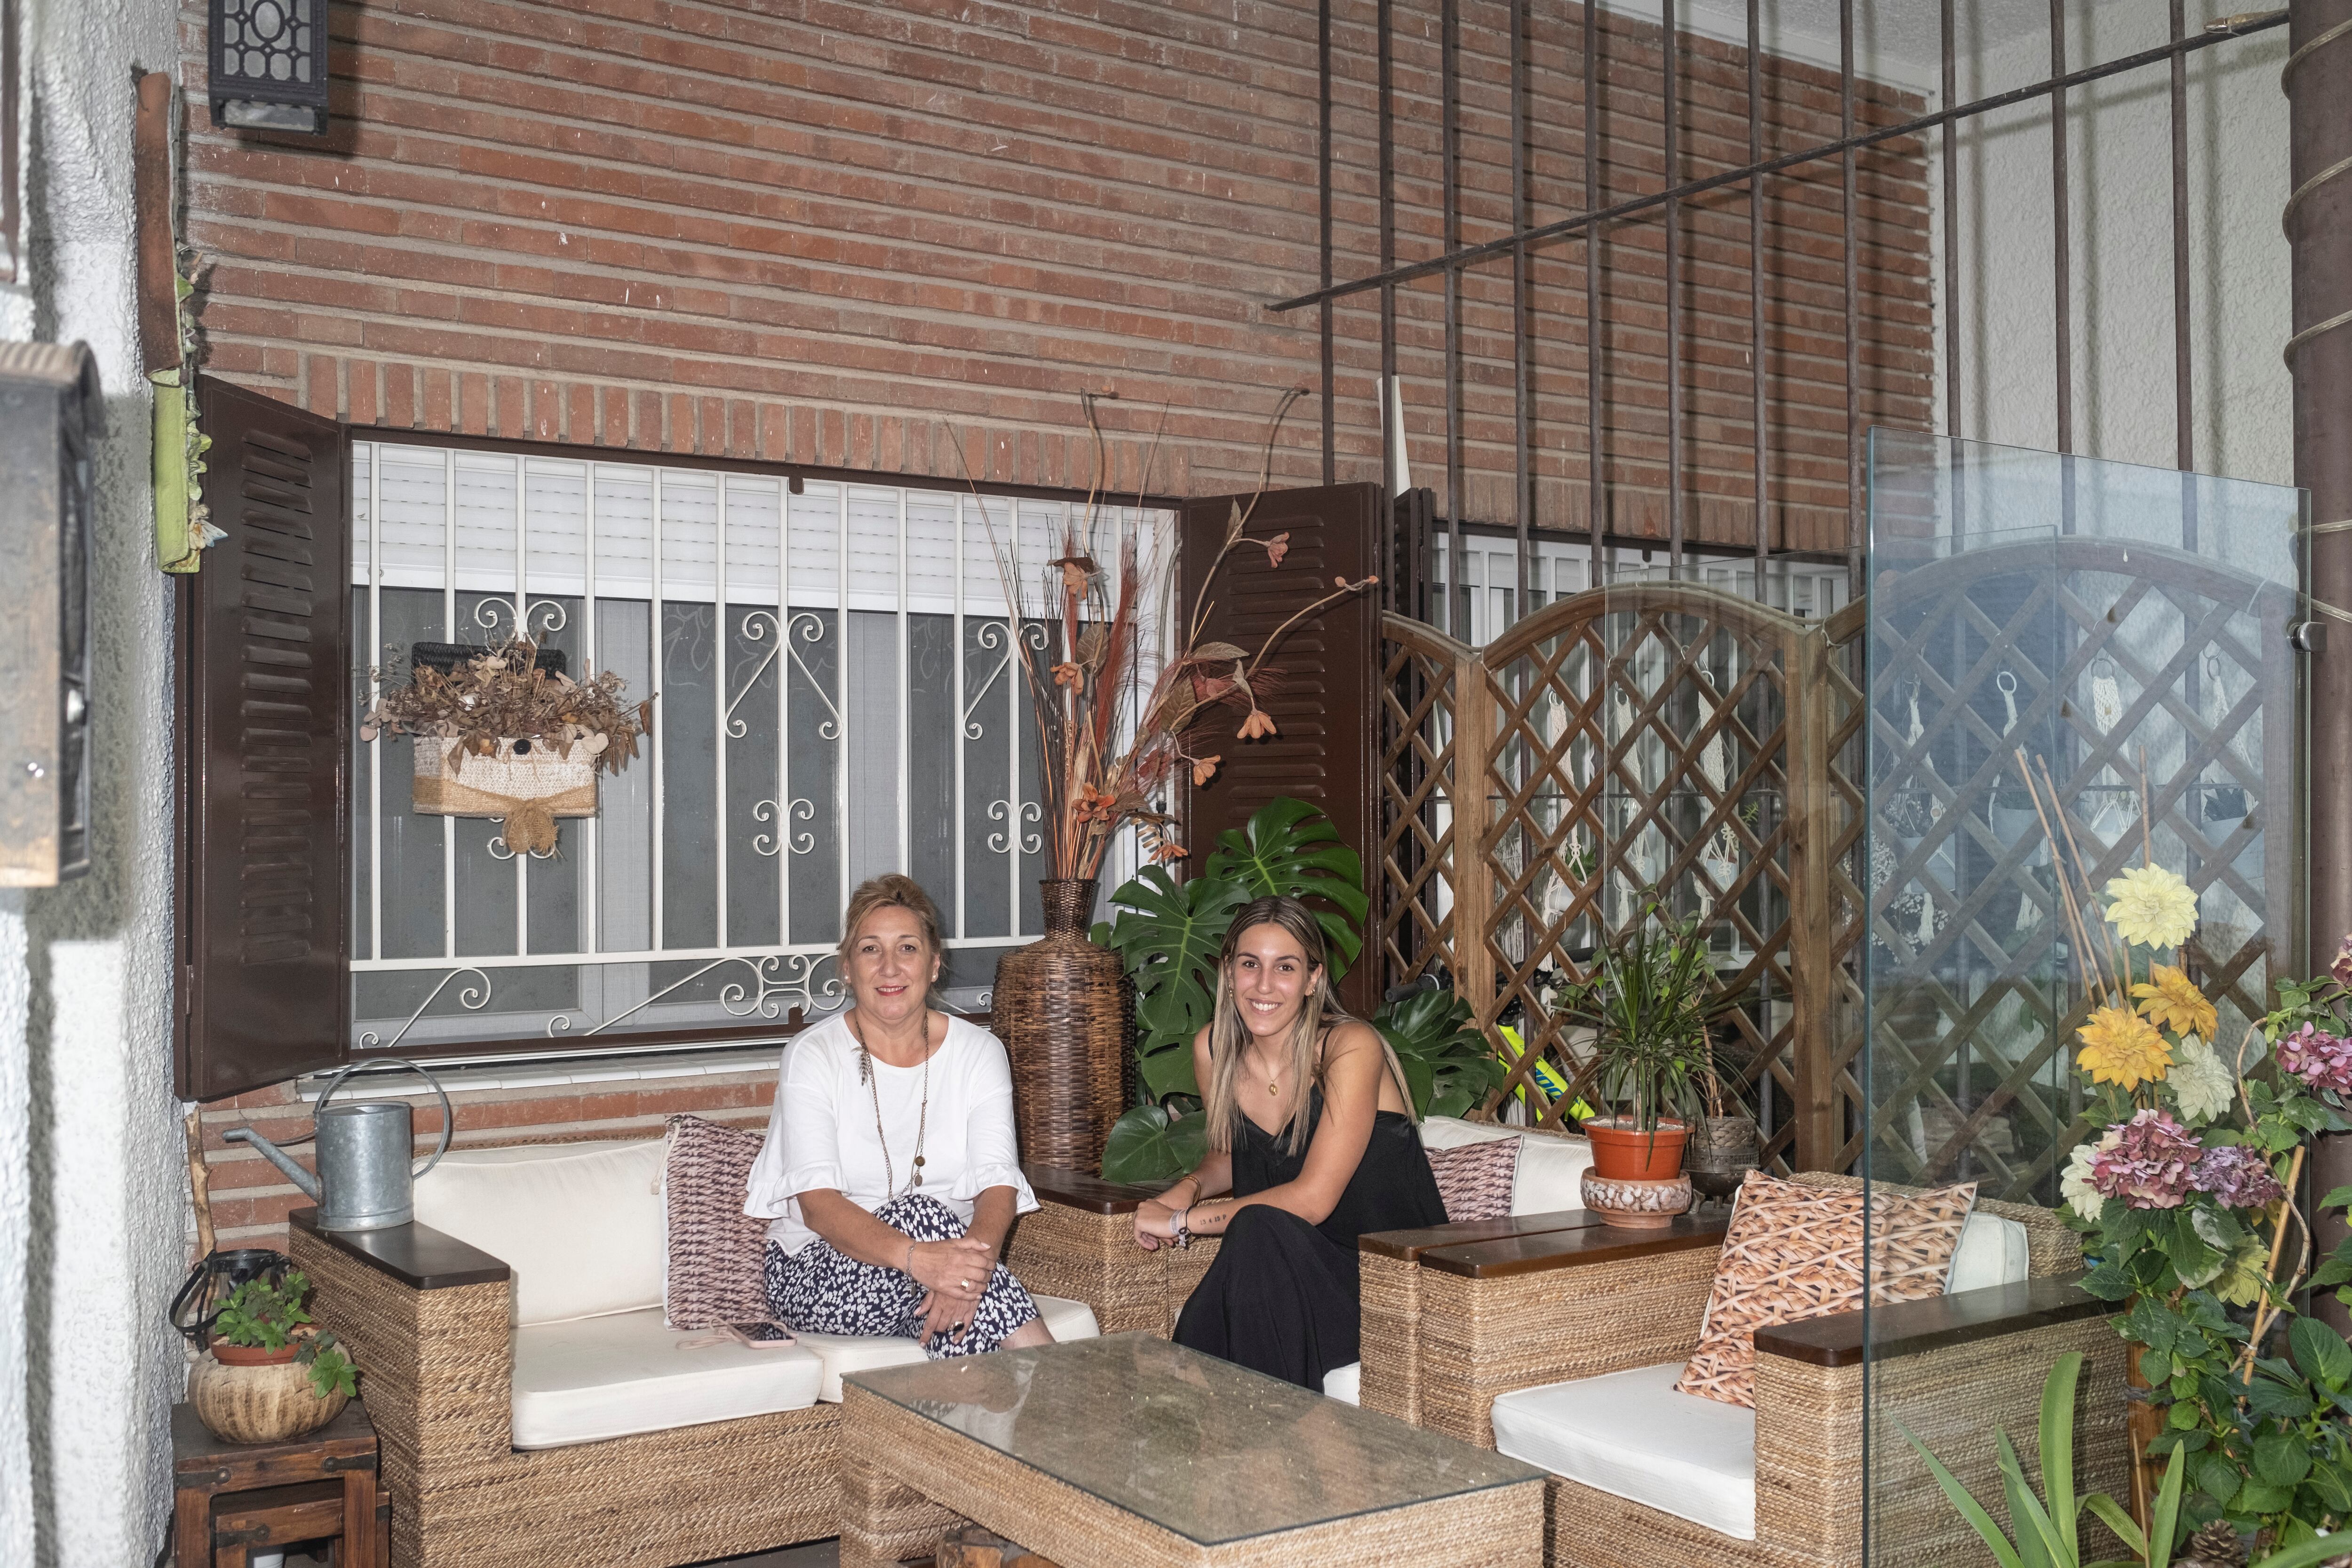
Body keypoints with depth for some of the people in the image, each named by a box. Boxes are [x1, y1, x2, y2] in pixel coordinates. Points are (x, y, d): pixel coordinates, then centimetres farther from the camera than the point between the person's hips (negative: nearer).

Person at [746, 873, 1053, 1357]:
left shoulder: (979, 1052, 3)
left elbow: (998, 1184, -10)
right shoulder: (813, 1057, -5)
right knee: (922, 1212, -33)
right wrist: (917, 1257, -39)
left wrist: (975, 1255, -36)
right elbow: (817, 1204, -19)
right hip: (818, 1275, -1)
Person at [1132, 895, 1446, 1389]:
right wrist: (1189, 1188, -3)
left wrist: (1181, 1220, -17)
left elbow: (1312, 1198, -22)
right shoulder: (1213, 1049, 1)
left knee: (1260, 1230, -32)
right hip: (1297, 1274, 3)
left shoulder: (1352, 1049, -17)